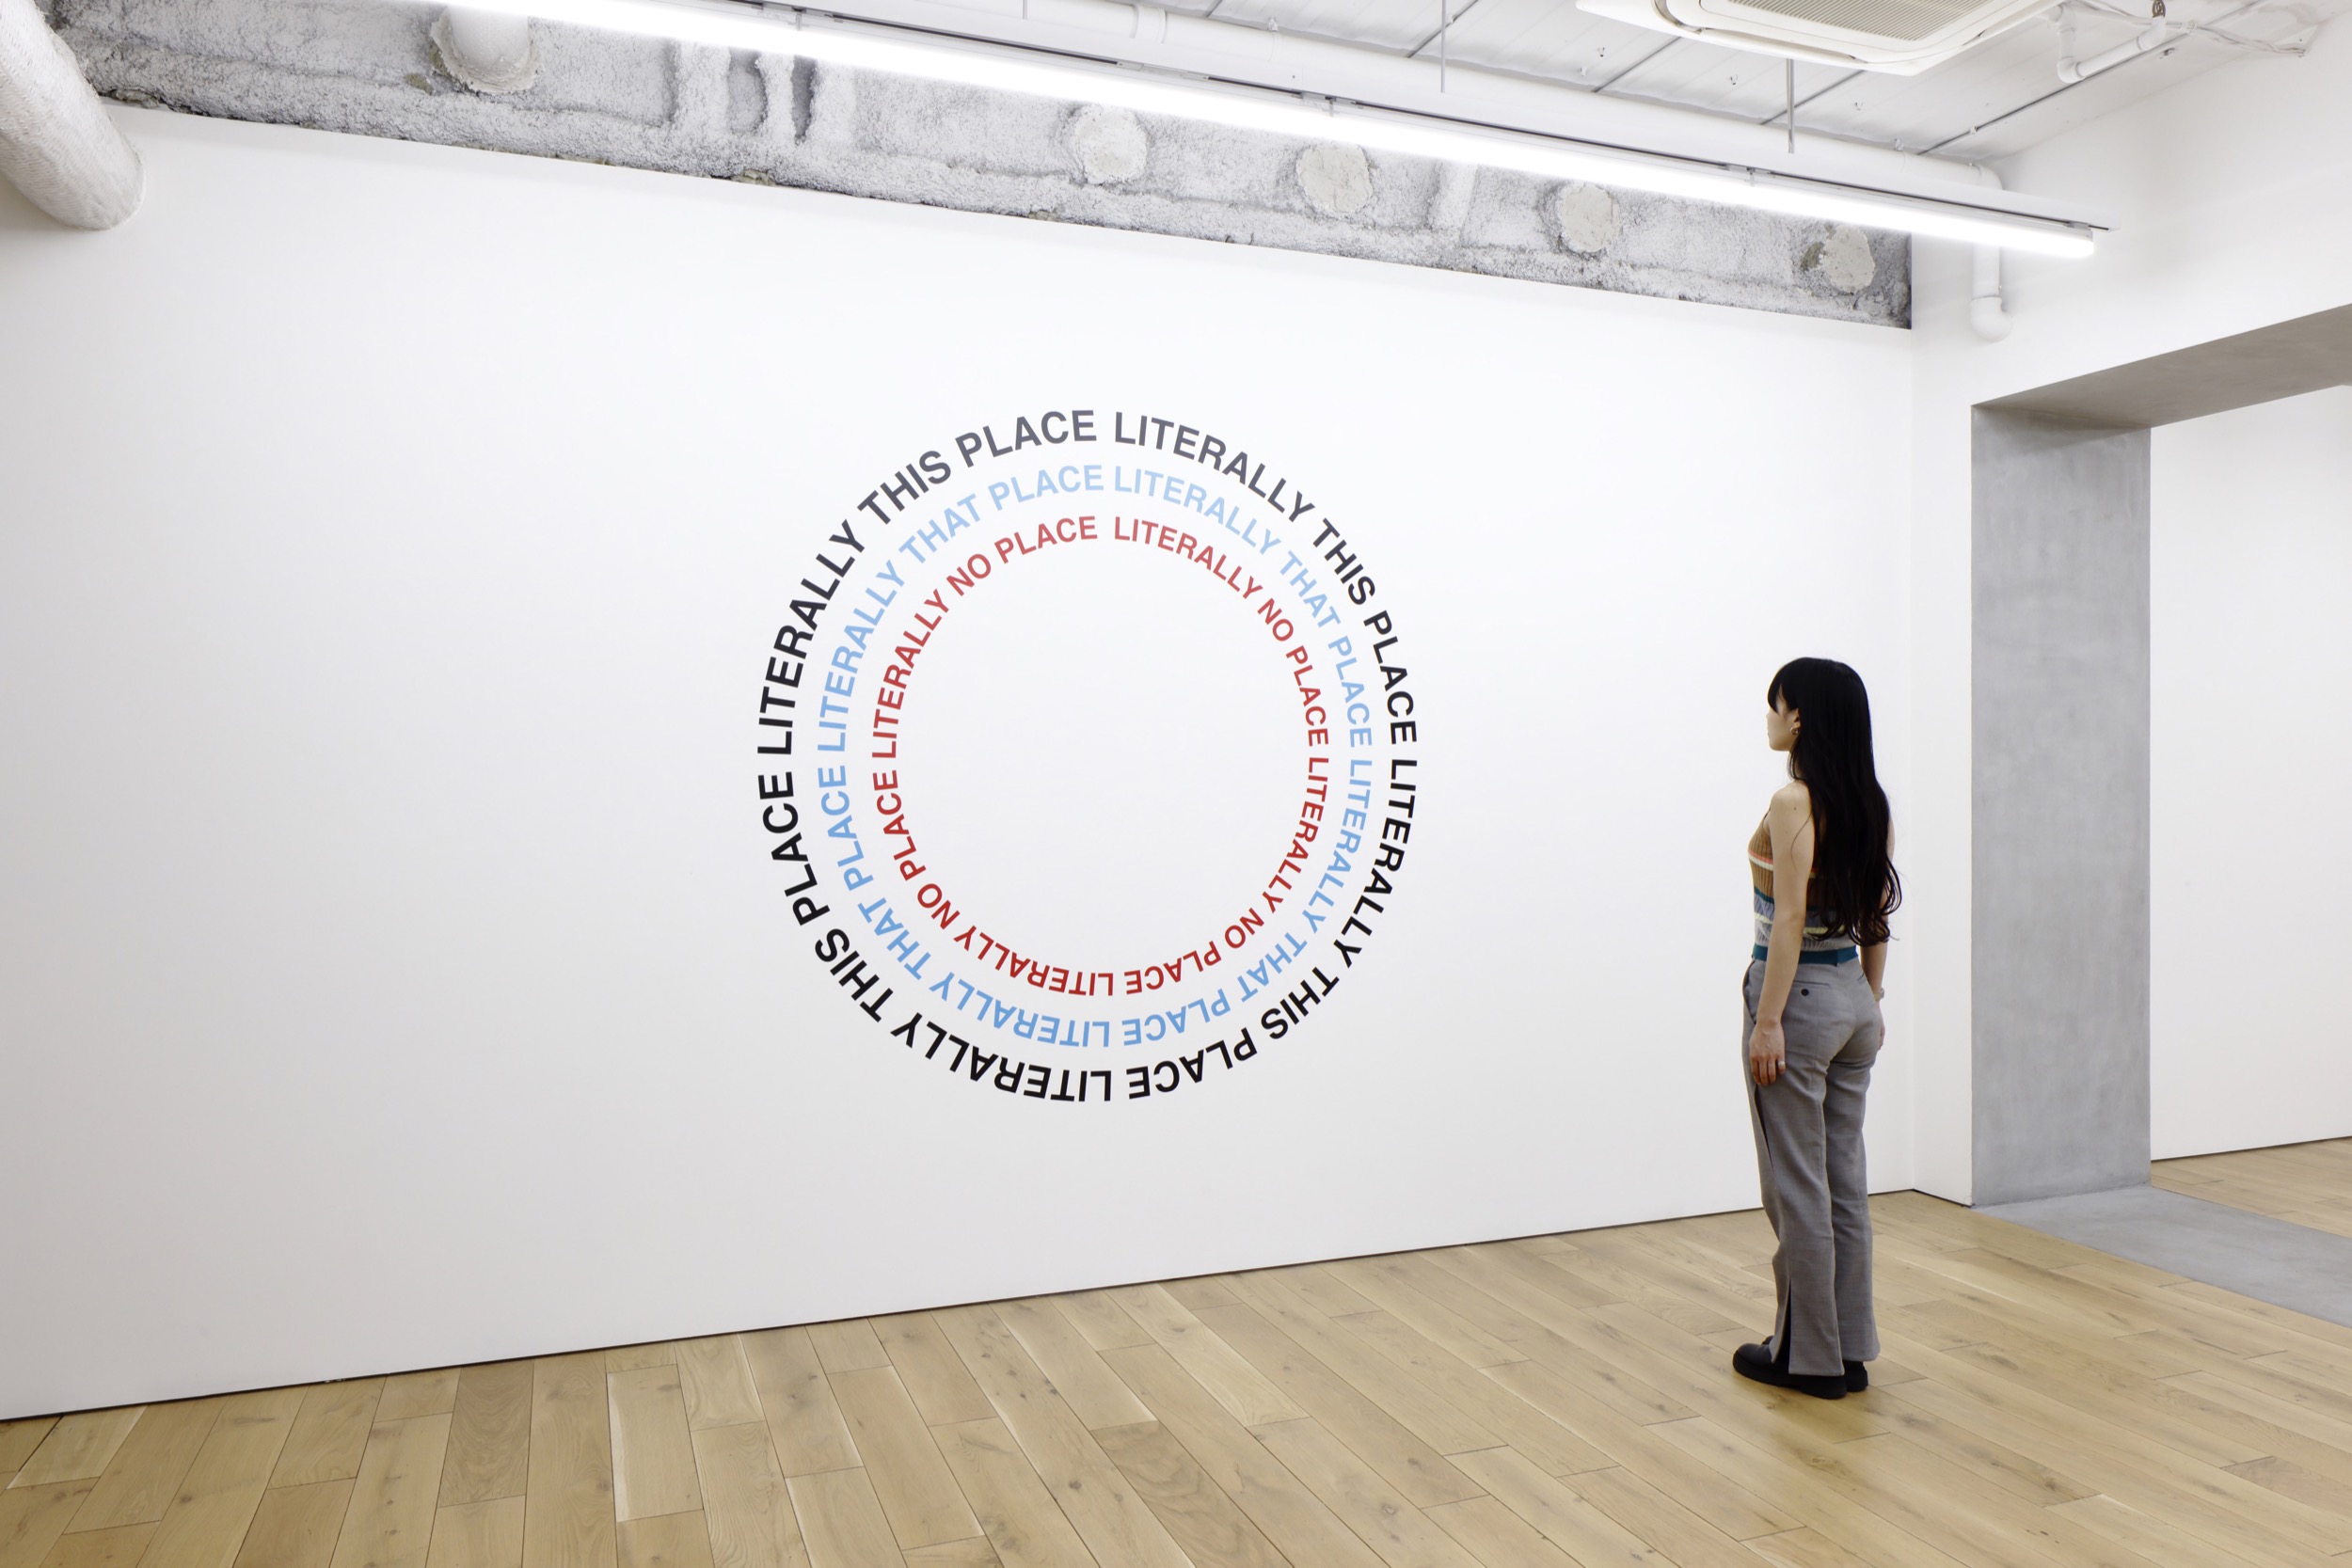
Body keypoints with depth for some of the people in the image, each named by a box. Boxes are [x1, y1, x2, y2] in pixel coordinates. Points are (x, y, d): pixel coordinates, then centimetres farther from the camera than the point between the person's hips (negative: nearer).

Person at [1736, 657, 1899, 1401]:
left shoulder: (1793, 802, -17)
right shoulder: (1869, 803, 8)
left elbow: (1790, 917, -20)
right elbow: (1877, 914, 12)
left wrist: (1767, 1020, -18)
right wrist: (1870, 1003, 19)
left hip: (1800, 996, -8)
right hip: (1852, 997, 8)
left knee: (1796, 1187, 3)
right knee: (1845, 1180, 14)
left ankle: (1808, 1355, 14)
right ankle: (1850, 1349, 23)